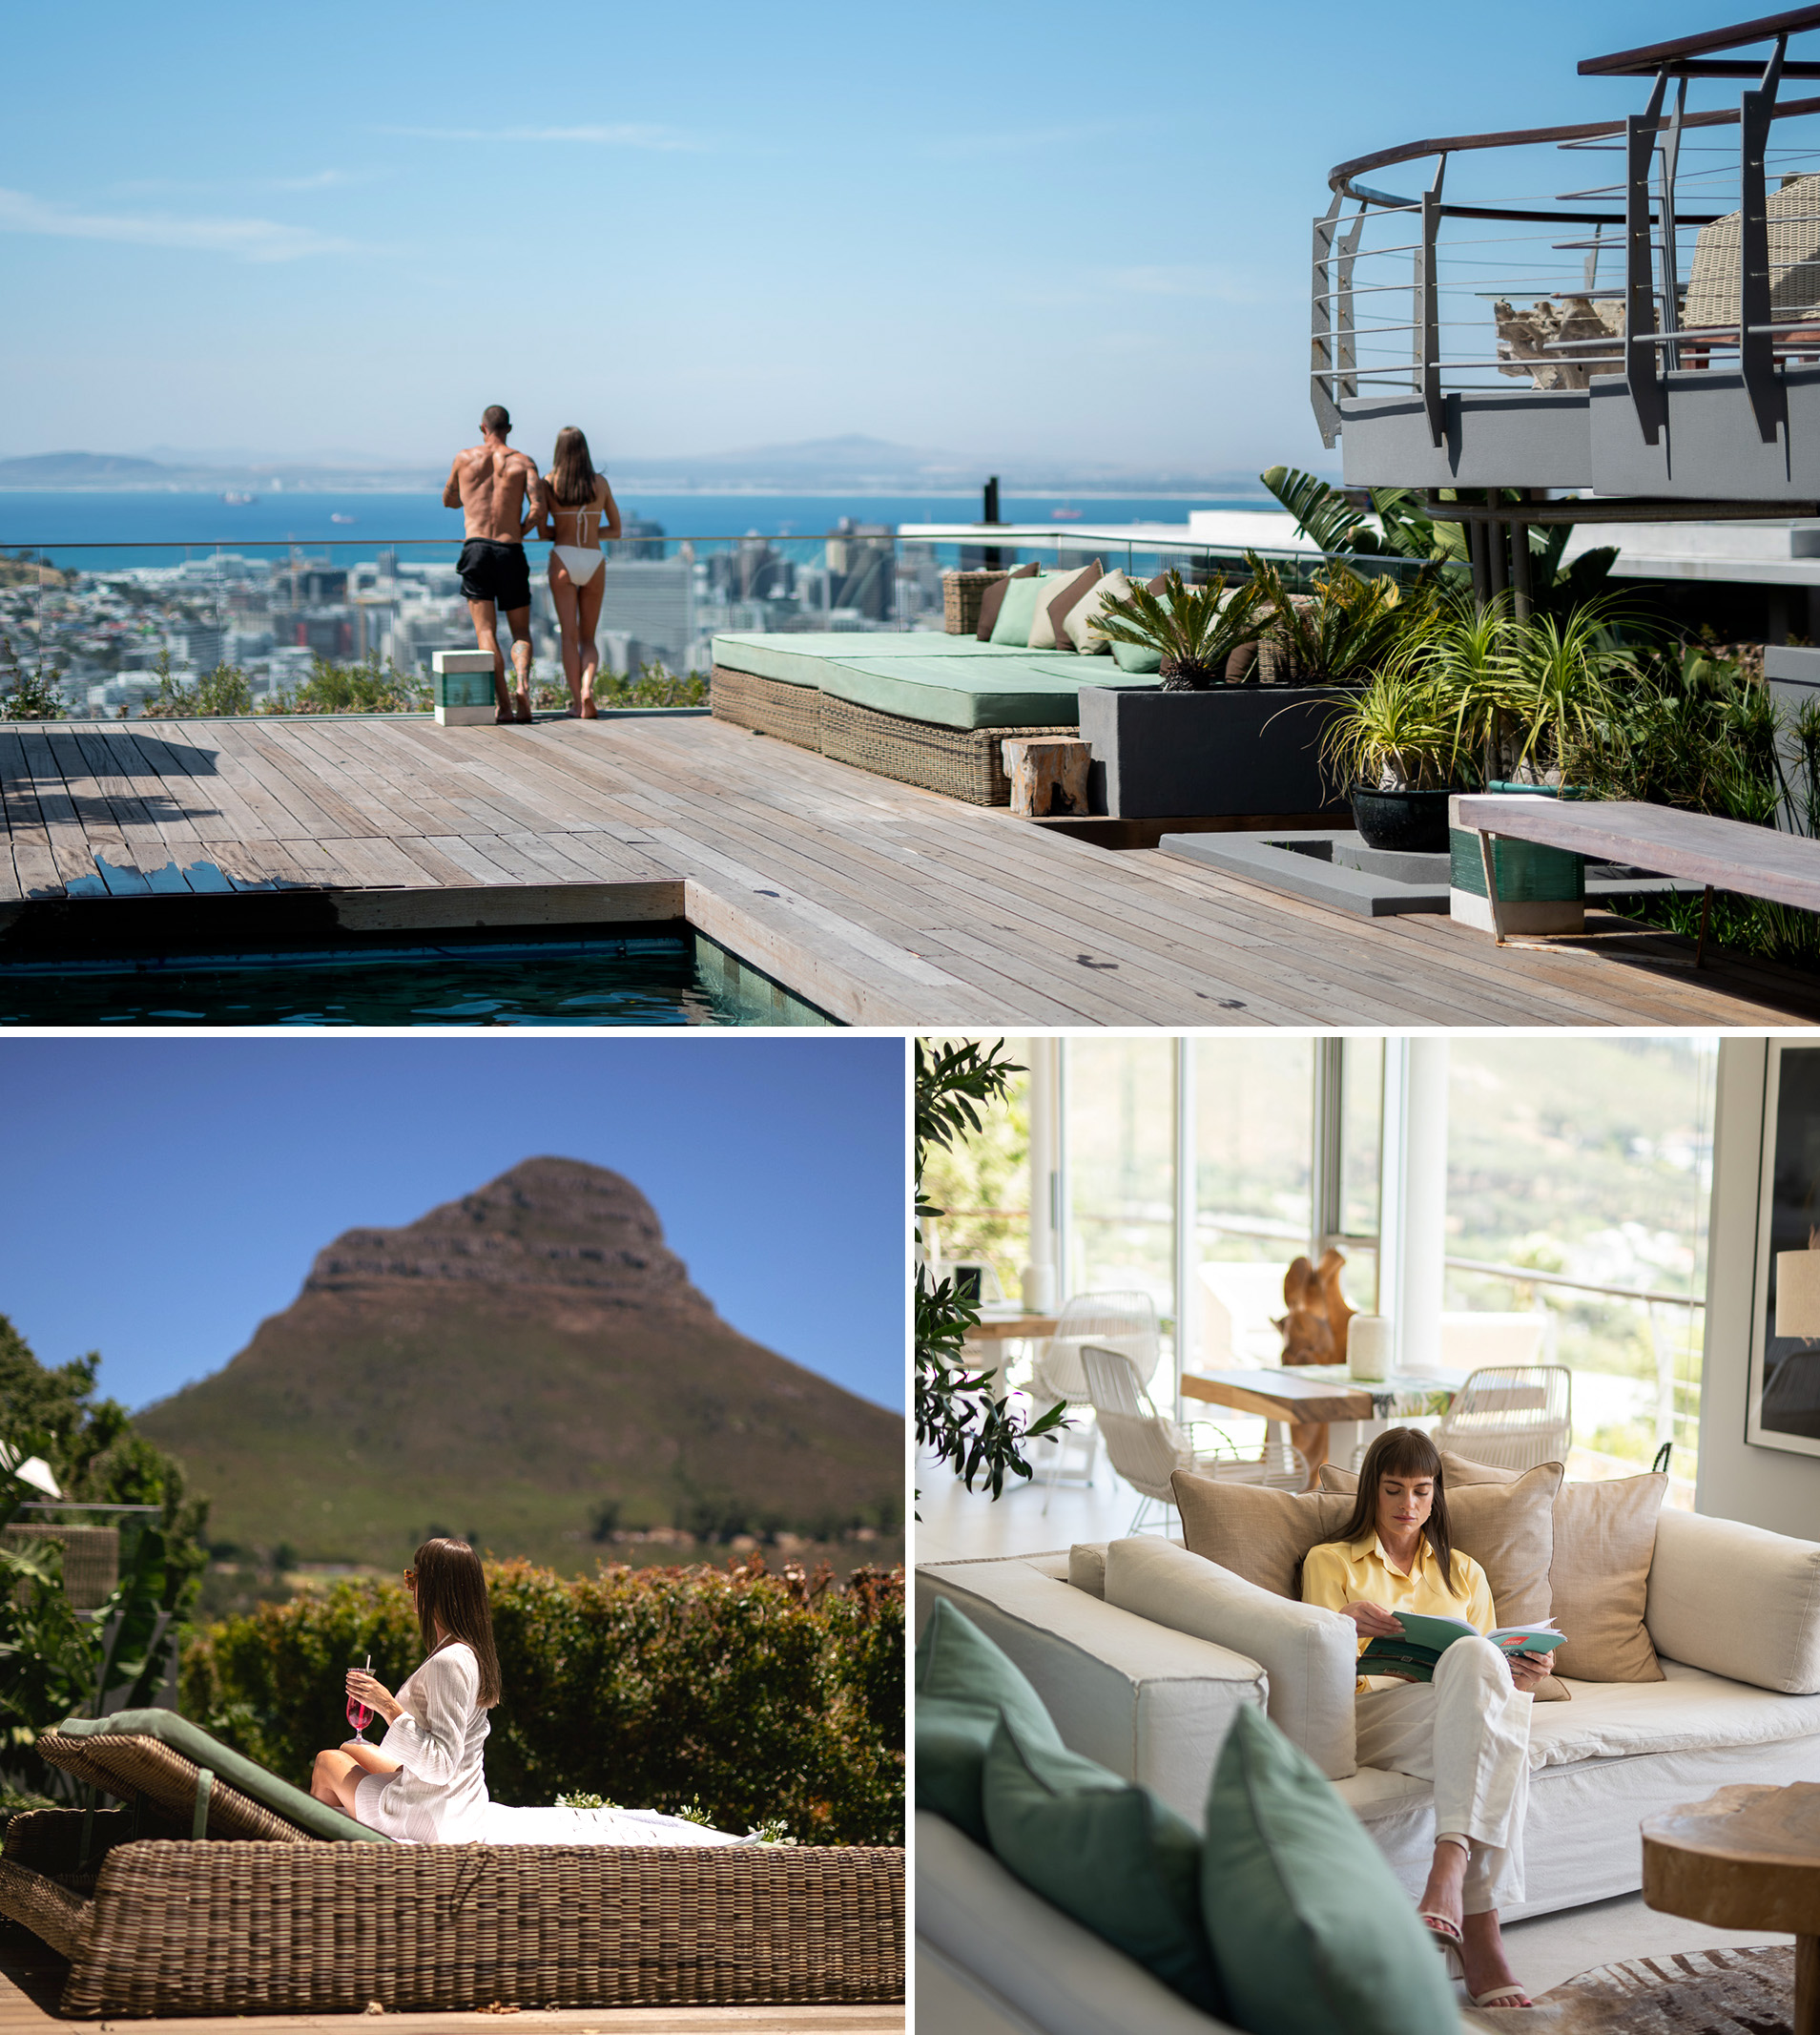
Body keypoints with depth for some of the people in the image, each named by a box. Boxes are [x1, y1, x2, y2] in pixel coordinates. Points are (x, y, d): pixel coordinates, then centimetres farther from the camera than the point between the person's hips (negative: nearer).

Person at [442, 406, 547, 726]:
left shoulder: (464, 458, 9)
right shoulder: (523, 462, 6)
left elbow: (448, 501, 24)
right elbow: (538, 509, -7)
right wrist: (520, 532, 12)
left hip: (476, 548, 0)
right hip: (511, 553, 0)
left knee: (486, 631, -2)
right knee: (521, 632, 11)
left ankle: (503, 705, -18)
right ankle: (523, 684, -18)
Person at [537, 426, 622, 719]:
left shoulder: (548, 483, 1)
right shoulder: (600, 483, 6)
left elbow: (542, 532, 1)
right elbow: (615, 530, 12)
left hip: (562, 560, -1)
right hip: (594, 562, 1)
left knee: (569, 636, 0)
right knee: (588, 638, 10)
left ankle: (576, 703, -9)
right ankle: (587, 687, -18)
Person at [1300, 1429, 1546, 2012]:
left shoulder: (1464, 1572, 31)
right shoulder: (1331, 1561, 22)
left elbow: (1486, 1664, 24)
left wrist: (1520, 1674, -1)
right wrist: (1344, 1624, -15)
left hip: (1456, 1721, 3)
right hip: (1369, 1711, -3)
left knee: (1480, 1660, -37)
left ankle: (1450, 1867, -52)